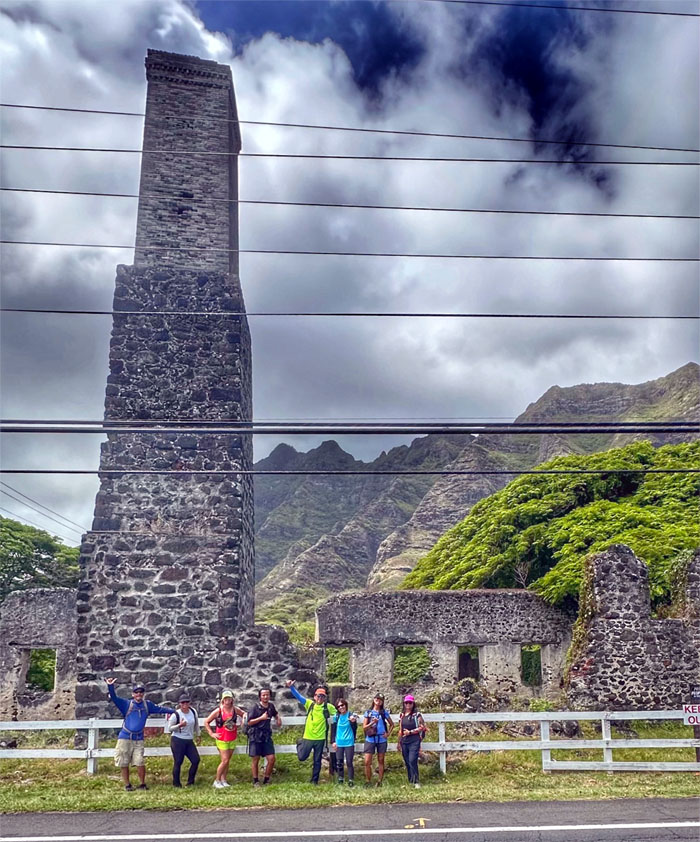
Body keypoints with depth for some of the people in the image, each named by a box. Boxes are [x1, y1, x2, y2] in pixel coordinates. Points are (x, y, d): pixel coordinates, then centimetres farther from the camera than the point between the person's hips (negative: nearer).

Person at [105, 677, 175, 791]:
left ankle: (142, 784, 12)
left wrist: (172, 710, 19)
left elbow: (159, 709, 20)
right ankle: (127, 785, 20)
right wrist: (110, 686, -30)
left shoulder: (147, 704, 8)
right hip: (125, 738, -1)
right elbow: (114, 698, -14)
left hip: (139, 739, 2)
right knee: (124, 763, 4)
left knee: (140, 762, -6)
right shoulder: (127, 704, -2)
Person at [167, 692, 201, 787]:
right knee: (178, 762, -2)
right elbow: (169, 728, -6)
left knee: (196, 760, -1)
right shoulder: (175, 714, -11)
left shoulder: (193, 711, 3)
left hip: (189, 741, 5)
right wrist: (179, 725, -22)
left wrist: (198, 735, 26)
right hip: (177, 740, -5)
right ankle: (176, 783, 14)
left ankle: (190, 782, 13)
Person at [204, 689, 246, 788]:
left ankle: (223, 780, 21)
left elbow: (244, 714, 15)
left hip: (232, 739, 4)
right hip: (222, 739, -4)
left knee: (227, 760, 9)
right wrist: (211, 734, -7)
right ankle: (217, 781, 6)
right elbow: (206, 722, -5)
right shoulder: (218, 711, -12)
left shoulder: (235, 709, -3)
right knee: (225, 760, -8)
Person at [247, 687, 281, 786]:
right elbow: (249, 722, -10)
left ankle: (266, 779, 16)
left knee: (271, 758, -1)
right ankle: (256, 781, 19)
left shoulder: (271, 706, 5)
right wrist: (261, 718, -18)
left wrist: (278, 718, 6)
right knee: (255, 759, 4)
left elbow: (275, 714, 28)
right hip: (255, 736, -4)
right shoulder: (255, 708, -10)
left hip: (267, 736, 4)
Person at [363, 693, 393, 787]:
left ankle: (380, 781, 15)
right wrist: (372, 723, -15)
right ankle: (368, 781, 7)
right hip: (370, 739, -1)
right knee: (367, 762, -6)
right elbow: (364, 727, 1)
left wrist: (388, 733, 2)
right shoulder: (368, 713, 4)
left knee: (381, 761, 6)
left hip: (381, 739, 1)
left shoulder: (384, 713, 6)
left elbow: (391, 724, 16)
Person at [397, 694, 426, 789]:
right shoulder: (402, 715, 10)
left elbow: (422, 727, -8)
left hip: (414, 741, -5)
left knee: (412, 761, -14)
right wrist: (399, 742, 15)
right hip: (404, 741, 5)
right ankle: (410, 781, 18)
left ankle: (416, 782, -4)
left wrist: (410, 732, -11)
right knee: (407, 762, 7)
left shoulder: (416, 714, -4)